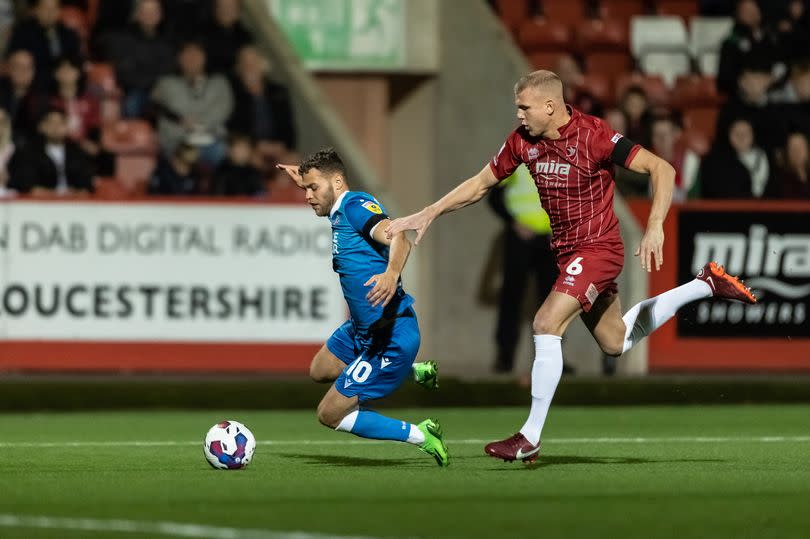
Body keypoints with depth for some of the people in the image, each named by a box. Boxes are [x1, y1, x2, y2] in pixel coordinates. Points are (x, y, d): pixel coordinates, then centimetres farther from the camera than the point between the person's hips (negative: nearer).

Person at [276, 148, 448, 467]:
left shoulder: (356, 205, -17)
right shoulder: (340, 212, 11)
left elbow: (398, 237, -36)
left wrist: (391, 274, -54)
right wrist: (303, 181, 36)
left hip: (391, 336, -11)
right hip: (362, 330, 11)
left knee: (330, 414, -8)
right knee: (320, 370, 34)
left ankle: (420, 436, 0)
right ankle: (414, 371, 30)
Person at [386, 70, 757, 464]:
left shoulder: (593, 136, -22)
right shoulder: (522, 140, -1)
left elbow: (662, 169, -22)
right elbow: (481, 184, 10)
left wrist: (655, 227, -33)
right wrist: (429, 214, 1)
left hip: (597, 249, -8)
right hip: (566, 251, 8)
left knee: (546, 325, -21)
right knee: (615, 342, 18)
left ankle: (530, 438, -15)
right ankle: (706, 284, 35)